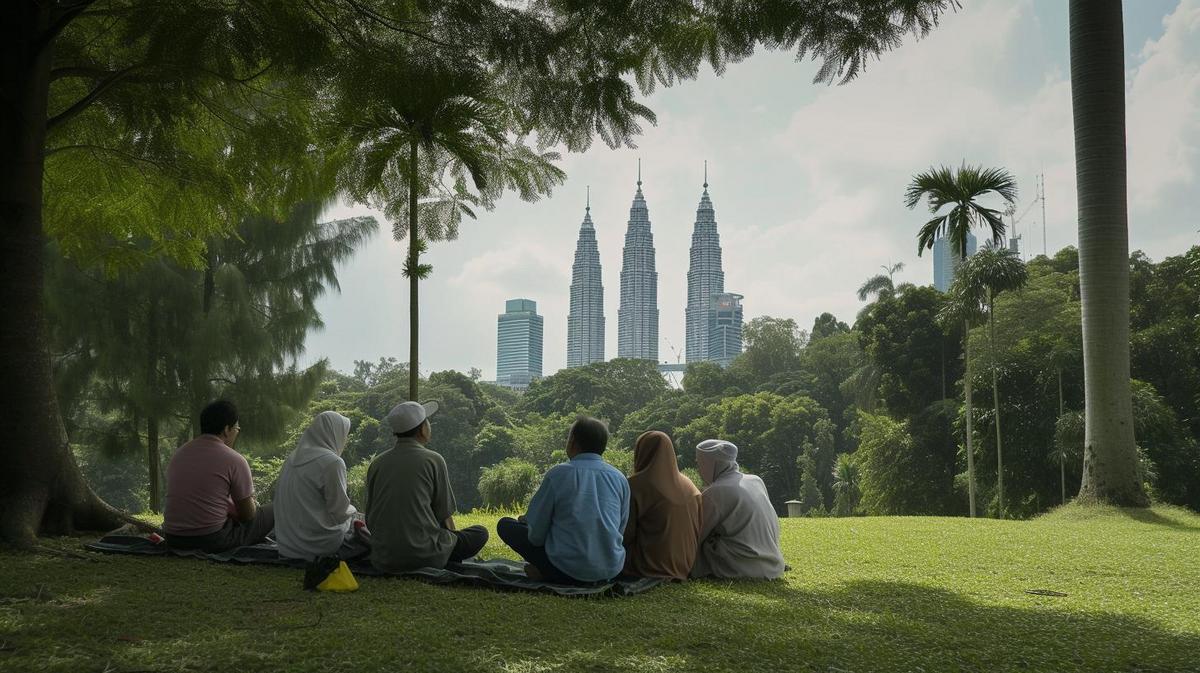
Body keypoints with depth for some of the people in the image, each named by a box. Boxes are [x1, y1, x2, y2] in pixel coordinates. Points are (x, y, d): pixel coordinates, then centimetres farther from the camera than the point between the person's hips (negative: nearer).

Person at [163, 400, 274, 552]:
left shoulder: (178, 454, 10)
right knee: (271, 512, 10)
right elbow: (248, 515, -3)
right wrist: (250, 498, 21)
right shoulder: (234, 460, -10)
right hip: (213, 541, -7)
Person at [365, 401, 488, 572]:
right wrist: (451, 540, 20)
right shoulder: (433, 460, -5)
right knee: (480, 533, 15)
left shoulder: (376, 463, 7)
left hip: (383, 559, 5)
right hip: (424, 556, -5)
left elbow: (370, 520, 12)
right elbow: (445, 516, 1)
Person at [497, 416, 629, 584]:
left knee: (505, 525, 12)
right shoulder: (619, 478, 1)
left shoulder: (558, 474, -9)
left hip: (568, 571, -5)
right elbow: (621, 530, 10)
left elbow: (536, 534, -5)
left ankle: (546, 573, 6)